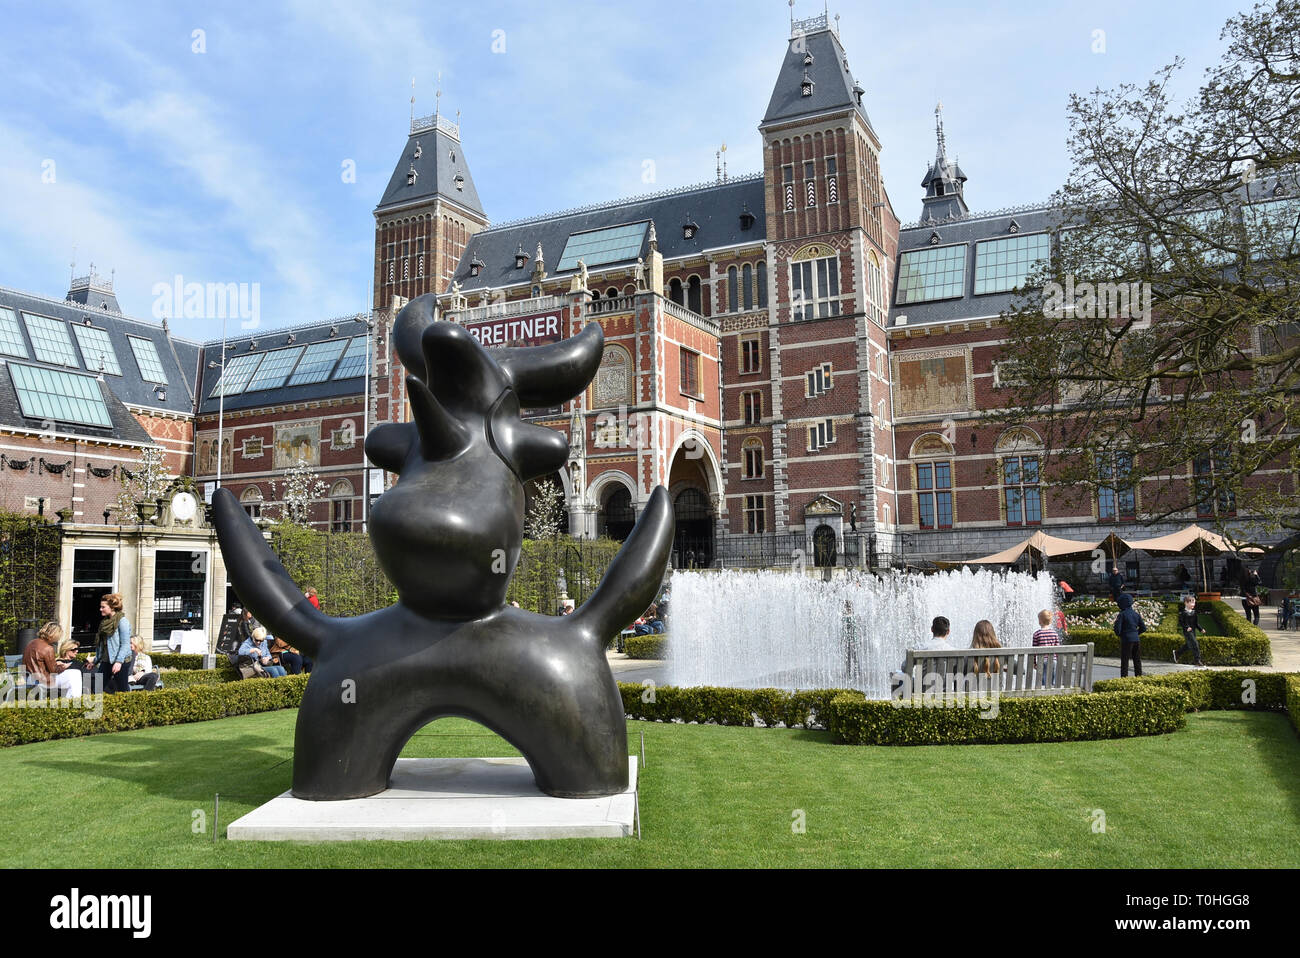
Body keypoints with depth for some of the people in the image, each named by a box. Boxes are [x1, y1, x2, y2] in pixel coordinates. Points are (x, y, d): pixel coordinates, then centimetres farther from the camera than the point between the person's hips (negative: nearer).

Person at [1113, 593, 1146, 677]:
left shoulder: (1122, 615, -11)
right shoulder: (1136, 614, 6)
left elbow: (1117, 629, -15)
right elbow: (1143, 628, 10)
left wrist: (1119, 634, 7)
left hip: (1126, 640, -5)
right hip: (1136, 639, 5)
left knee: (1124, 661, -1)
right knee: (1137, 661, 13)